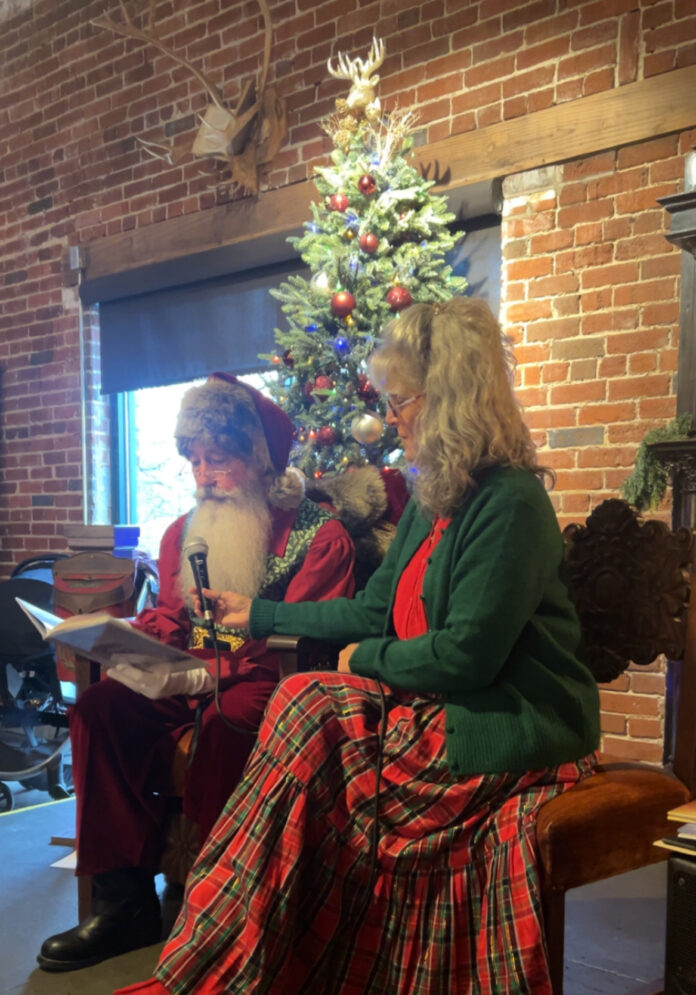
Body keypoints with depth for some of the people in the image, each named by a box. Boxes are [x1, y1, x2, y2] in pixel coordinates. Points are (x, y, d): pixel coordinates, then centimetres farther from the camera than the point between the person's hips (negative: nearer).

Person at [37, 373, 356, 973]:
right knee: (101, 709, -19)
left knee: (226, 720, -37)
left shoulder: (320, 535, -6)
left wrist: (211, 675, -27)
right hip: (189, 684, 6)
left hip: (266, 688, -6)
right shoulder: (183, 533, 15)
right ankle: (125, 899, -14)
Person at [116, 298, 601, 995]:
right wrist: (258, 614, 19)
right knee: (305, 704, -13)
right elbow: (374, 610, 16)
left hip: (512, 727, -8)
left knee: (310, 711, -19)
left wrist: (366, 659, -7)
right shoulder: (432, 500, 13)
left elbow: (468, 652, -21)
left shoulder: (510, 504, -17)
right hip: (444, 705, 8)